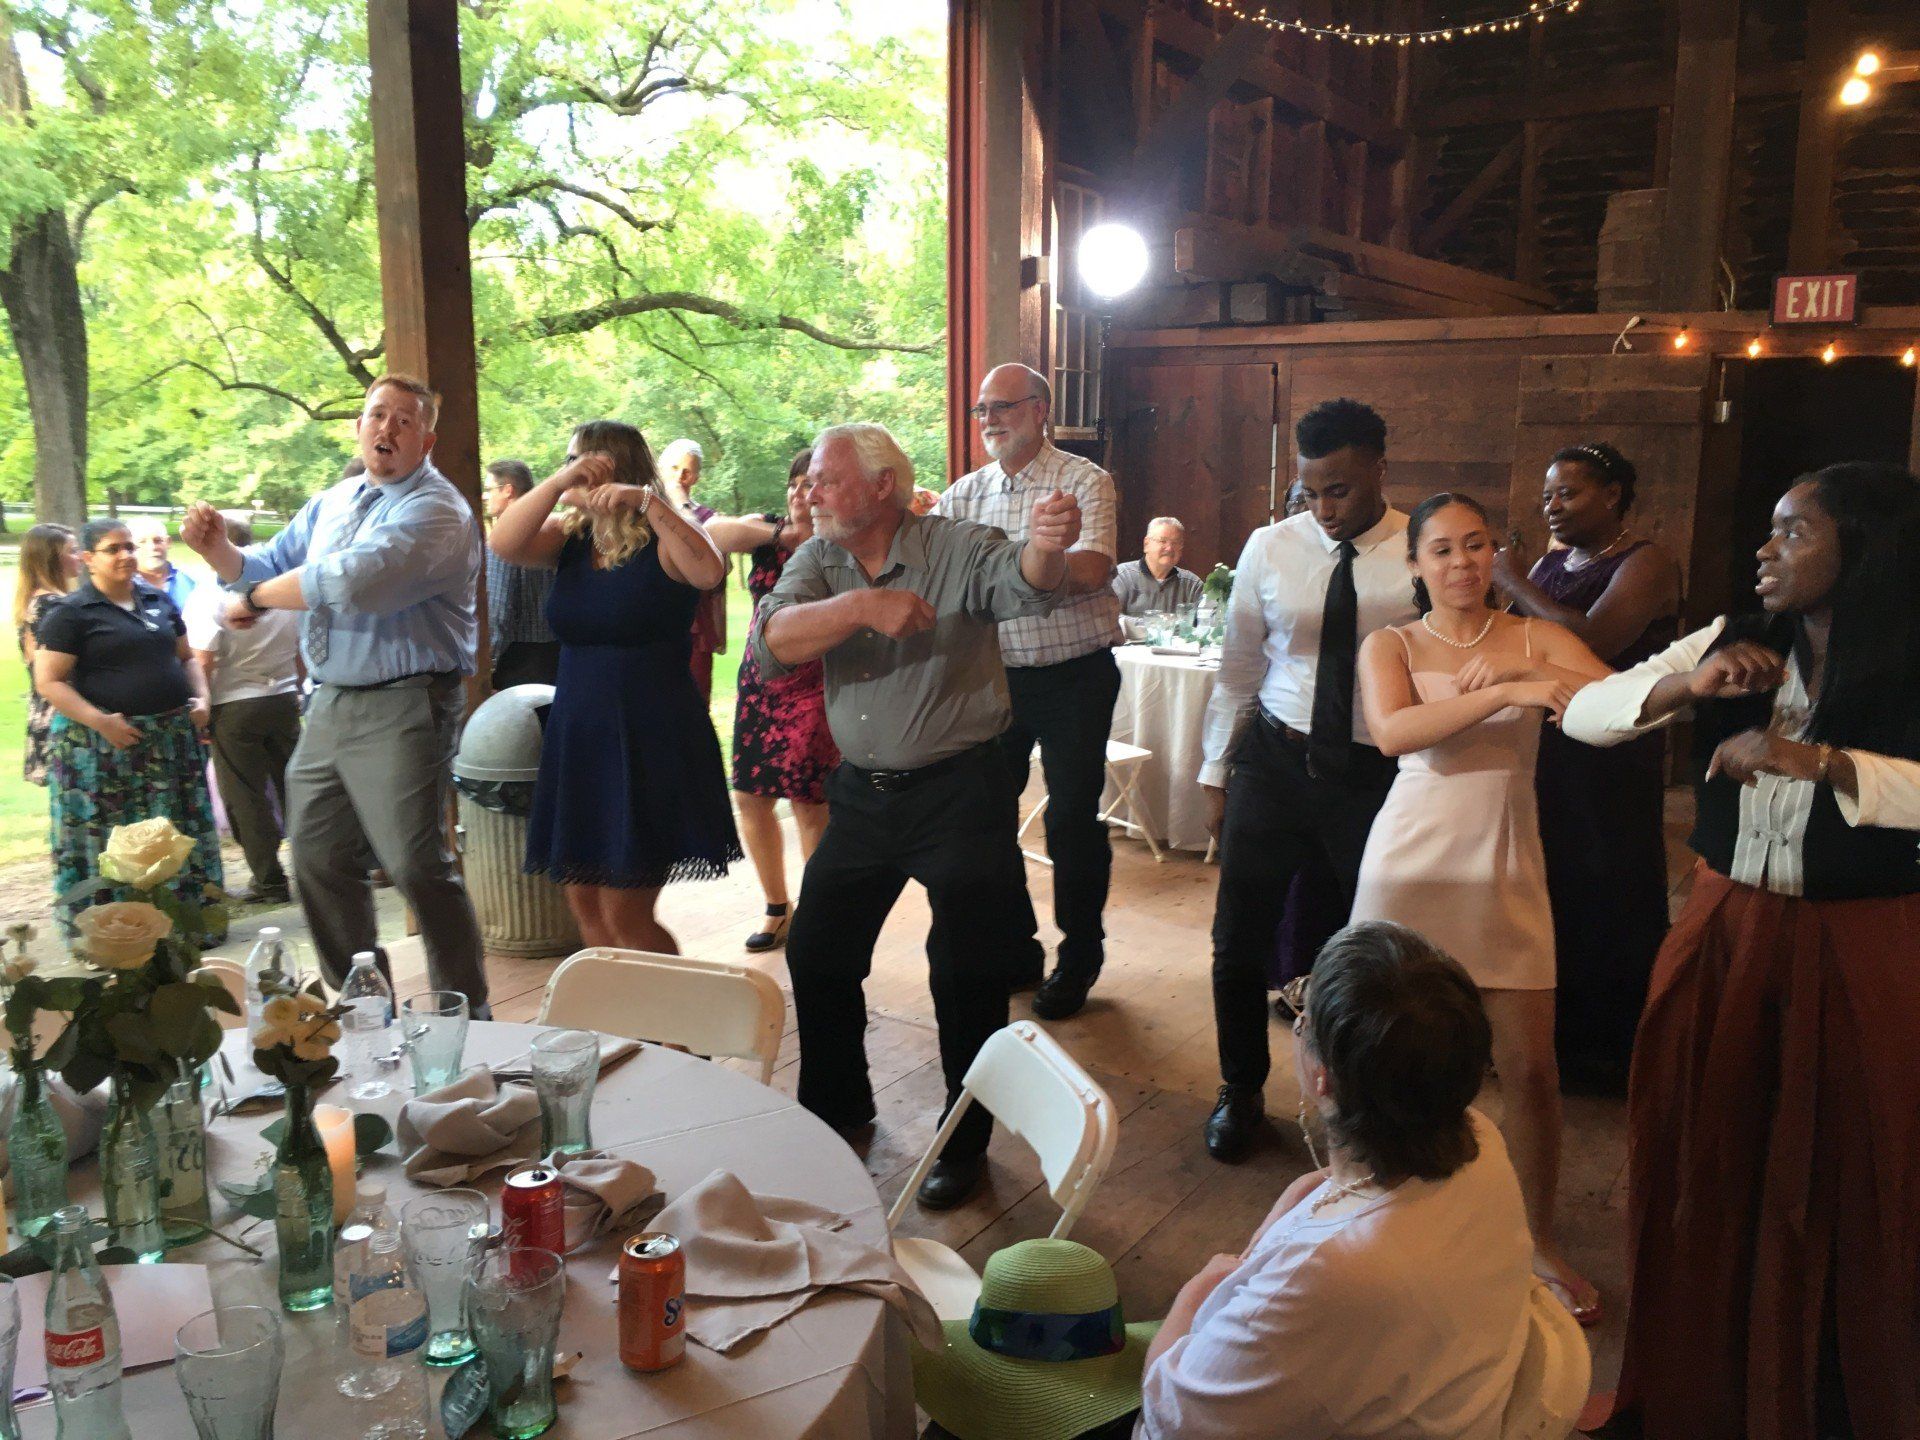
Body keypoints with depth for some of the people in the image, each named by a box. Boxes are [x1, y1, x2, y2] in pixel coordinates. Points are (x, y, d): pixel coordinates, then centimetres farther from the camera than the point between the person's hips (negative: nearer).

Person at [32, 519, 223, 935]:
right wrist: (100, 721, -19)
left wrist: (200, 697, 4)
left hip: (172, 739, 5)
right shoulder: (70, 612, -3)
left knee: (182, 838, 8)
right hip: (105, 744, -5)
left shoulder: (158, 600, 14)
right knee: (114, 845, -2)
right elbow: (48, 682, -8)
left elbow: (186, 657, 22)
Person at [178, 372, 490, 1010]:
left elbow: (354, 581, -27)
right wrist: (218, 549, 1)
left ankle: (466, 1017, 3)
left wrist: (255, 598, -13)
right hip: (329, 705, 9)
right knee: (318, 861, 16)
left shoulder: (436, 511, -14)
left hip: (400, 710, -9)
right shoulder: (331, 504, 16)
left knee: (417, 867, -10)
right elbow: (270, 567, 24)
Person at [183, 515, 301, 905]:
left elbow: (203, 660, -16)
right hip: (284, 701, 5)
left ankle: (269, 882, 7)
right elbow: (303, 650, 9)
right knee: (292, 788, 12)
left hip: (234, 707, -5)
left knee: (246, 798, 3)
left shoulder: (207, 595, -11)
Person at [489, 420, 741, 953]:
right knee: (584, 900, 10)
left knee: (626, 915, -5)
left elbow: (709, 570, -27)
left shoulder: (663, 540, -6)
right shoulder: (570, 538, 10)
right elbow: (504, 544, -8)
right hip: (578, 737, 6)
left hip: (651, 743, -6)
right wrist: (559, 483, -15)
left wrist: (648, 501, -30)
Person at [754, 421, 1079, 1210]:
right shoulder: (817, 563, 3)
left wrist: (1047, 547, -53)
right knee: (816, 953, 12)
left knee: (967, 973, 1)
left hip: (959, 790, -5)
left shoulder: (957, 549, -11)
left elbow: (1027, 587, -30)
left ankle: (966, 1144, 21)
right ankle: (835, 1110, 36)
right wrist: (861, 605, -28)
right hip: (862, 791, 5)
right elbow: (772, 644, -13)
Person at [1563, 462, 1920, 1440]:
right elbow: (1583, 714, 0)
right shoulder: (1733, 645, 3)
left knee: (1838, 1193, 9)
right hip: (1723, 932, 4)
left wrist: (1817, 759, -33)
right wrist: (1684, 685, -15)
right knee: (1700, 1168, 12)